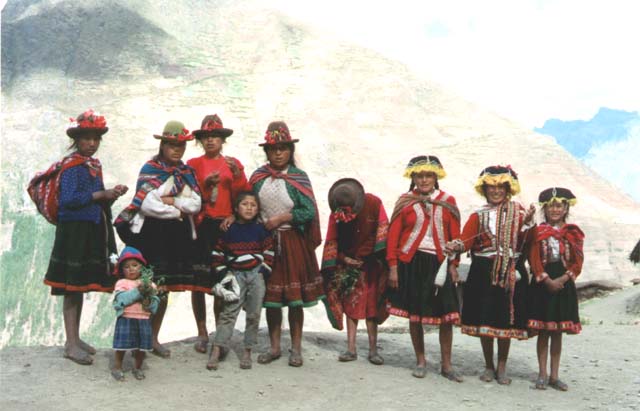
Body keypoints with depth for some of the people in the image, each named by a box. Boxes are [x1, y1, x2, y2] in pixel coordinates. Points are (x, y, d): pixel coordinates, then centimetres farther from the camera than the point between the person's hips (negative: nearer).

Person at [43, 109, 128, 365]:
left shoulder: (94, 165, 15)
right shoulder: (71, 165, -10)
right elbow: (68, 200, -20)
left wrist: (112, 195, -1)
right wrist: (100, 194, -17)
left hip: (92, 232, 8)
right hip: (74, 231, -8)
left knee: (81, 286, 13)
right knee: (72, 288, -4)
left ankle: (75, 338, 23)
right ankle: (71, 344, 0)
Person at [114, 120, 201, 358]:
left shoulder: (187, 172, 13)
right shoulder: (150, 169, -2)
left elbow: (196, 204, 2)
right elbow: (147, 204, -14)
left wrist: (172, 201, -11)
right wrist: (178, 211, -7)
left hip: (179, 236, 5)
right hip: (152, 233, -5)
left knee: (166, 289, 8)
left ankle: (154, 338, 18)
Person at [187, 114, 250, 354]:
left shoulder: (233, 164, 13)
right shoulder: (193, 164, 8)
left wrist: (237, 175, -10)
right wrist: (205, 185, -16)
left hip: (225, 227, 1)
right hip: (200, 227, -1)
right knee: (198, 280, -2)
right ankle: (202, 333, 8)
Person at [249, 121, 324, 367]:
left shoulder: (299, 177, -4)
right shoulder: (258, 177, 4)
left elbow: (309, 212, -10)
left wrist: (280, 219, -14)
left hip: (293, 242, -2)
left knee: (295, 298, 3)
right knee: (271, 297, 8)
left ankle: (296, 349, 14)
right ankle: (274, 347, 19)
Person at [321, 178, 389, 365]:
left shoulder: (374, 204, -15)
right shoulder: (336, 214, -10)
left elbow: (384, 230, -7)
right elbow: (331, 241, -2)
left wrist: (379, 256, -9)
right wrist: (343, 259, -10)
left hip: (371, 263, -1)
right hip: (349, 263, 1)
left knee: (371, 306, 0)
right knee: (351, 304, 0)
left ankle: (373, 349, 4)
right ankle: (351, 349, 3)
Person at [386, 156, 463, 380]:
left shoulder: (448, 202, 4)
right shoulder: (405, 202, 1)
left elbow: (455, 235, 5)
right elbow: (393, 235, 0)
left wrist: (453, 264, -1)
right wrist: (393, 266, -4)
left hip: (439, 262, 1)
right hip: (411, 262, -1)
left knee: (446, 315, 0)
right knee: (414, 314, 5)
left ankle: (446, 364, 12)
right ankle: (420, 361, 21)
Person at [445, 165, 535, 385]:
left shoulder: (518, 211, 5)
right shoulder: (479, 215, 8)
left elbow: (523, 243, -6)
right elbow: (466, 240, -4)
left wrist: (526, 223, -21)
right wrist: (456, 246, -25)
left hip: (511, 273, -1)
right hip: (483, 272, 1)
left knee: (506, 321, 4)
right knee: (484, 320, 4)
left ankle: (502, 368, 18)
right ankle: (489, 366, 21)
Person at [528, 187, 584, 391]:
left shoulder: (574, 233, 5)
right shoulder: (538, 232, 1)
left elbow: (577, 262, 1)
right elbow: (534, 260, -6)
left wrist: (563, 279, -13)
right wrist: (547, 280, -15)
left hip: (564, 285, 2)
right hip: (542, 285, -2)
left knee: (558, 332, 7)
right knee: (543, 331, 2)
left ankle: (554, 376, 14)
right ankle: (542, 374, 9)